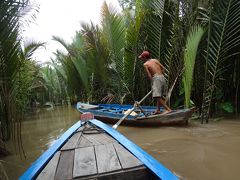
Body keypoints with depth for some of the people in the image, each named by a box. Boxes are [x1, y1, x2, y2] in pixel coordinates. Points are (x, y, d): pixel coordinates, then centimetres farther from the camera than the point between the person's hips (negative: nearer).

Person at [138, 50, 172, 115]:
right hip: (162, 77, 8)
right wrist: (161, 76, 15)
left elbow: (149, 75, -7)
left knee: (157, 96, -9)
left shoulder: (145, 64, 1)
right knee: (160, 95, 16)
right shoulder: (155, 60, 16)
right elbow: (163, 68, 9)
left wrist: (152, 82, 2)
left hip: (156, 78, -8)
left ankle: (168, 109, -12)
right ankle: (158, 110, 23)